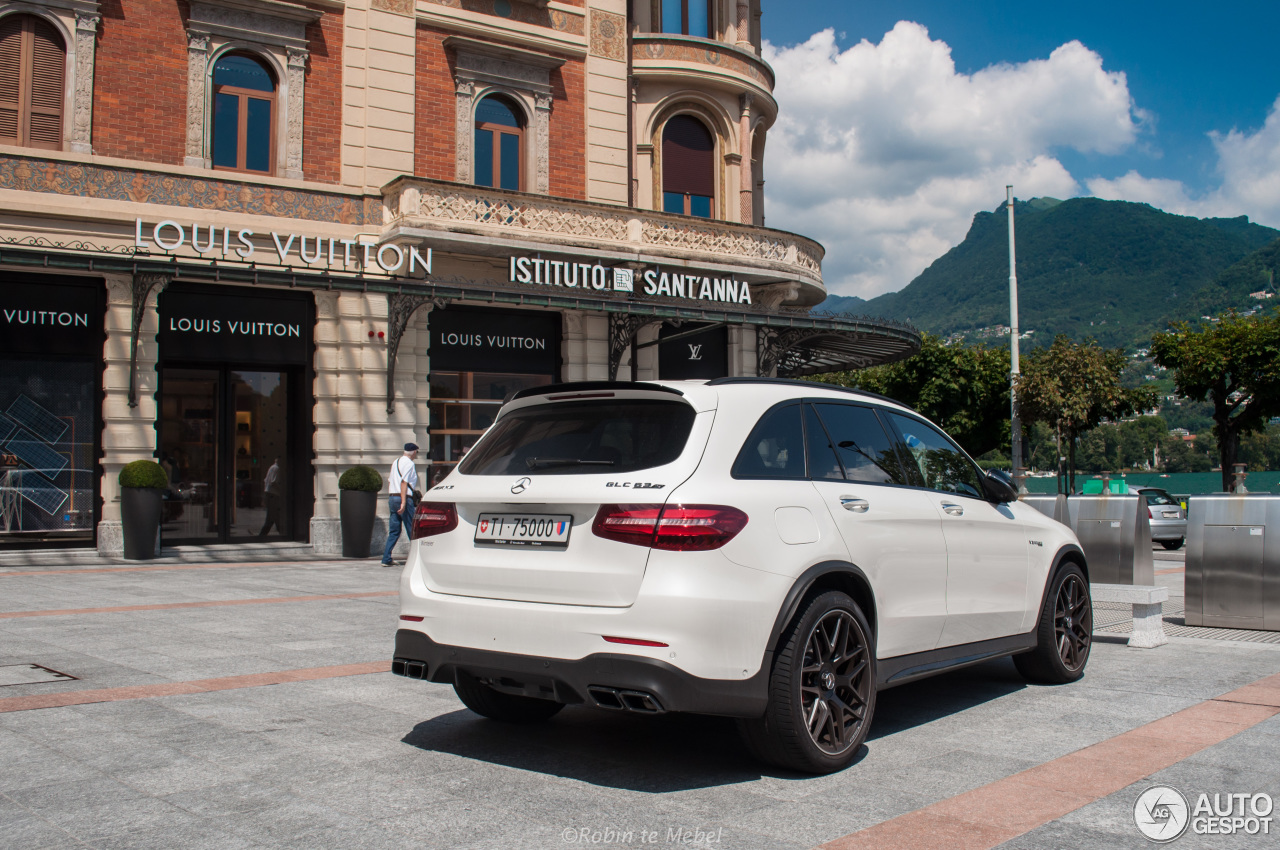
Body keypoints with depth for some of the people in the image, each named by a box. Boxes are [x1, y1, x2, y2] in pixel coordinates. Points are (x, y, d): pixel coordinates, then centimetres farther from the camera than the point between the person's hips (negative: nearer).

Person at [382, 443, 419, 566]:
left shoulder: (396, 462, 17)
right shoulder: (409, 464, -9)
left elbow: (389, 481, 19)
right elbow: (404, 483, -18)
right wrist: (404, 503, -23)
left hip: (393, 497, 8)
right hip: (404, 498, -8)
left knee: (393, 531, 9)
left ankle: (386, 559, 5)